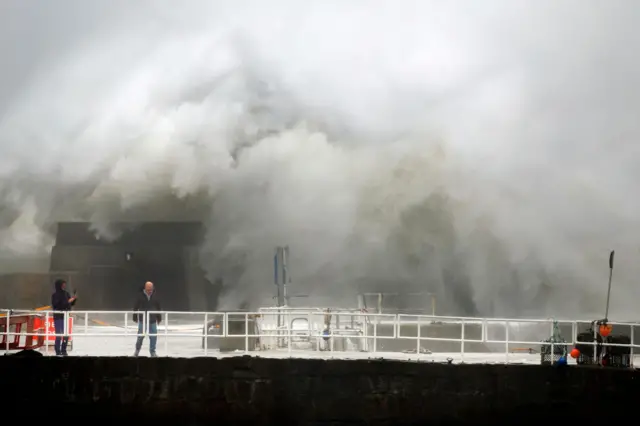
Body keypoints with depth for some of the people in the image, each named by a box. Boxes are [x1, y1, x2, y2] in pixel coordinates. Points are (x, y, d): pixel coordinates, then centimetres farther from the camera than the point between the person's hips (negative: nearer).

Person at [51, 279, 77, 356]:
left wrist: (74, 299, -5)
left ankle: (63, 351, 18)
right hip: (58, 318, -6)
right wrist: (67, 302, -23)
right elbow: (56, 305, -21)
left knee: (66, 335, 8)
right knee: (59, 335, -5)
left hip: (66, 317, 6)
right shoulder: (55, 295, -10)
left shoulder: (66, 294, 7)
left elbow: (71, 304, 16)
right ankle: (58, 352, 0)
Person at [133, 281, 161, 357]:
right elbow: (135, 307, 1)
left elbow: (158, 307, 11)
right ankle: (137, 350, 19)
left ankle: (152, 352, 12)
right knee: (141, 335, -2)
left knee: (153, 336, 1)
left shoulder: (155, 296, 3)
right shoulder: (140, 295, -4)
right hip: (142, 319, -2)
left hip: (153, 320, 2)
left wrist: (159, 318, 12)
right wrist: (135, 318, 1)